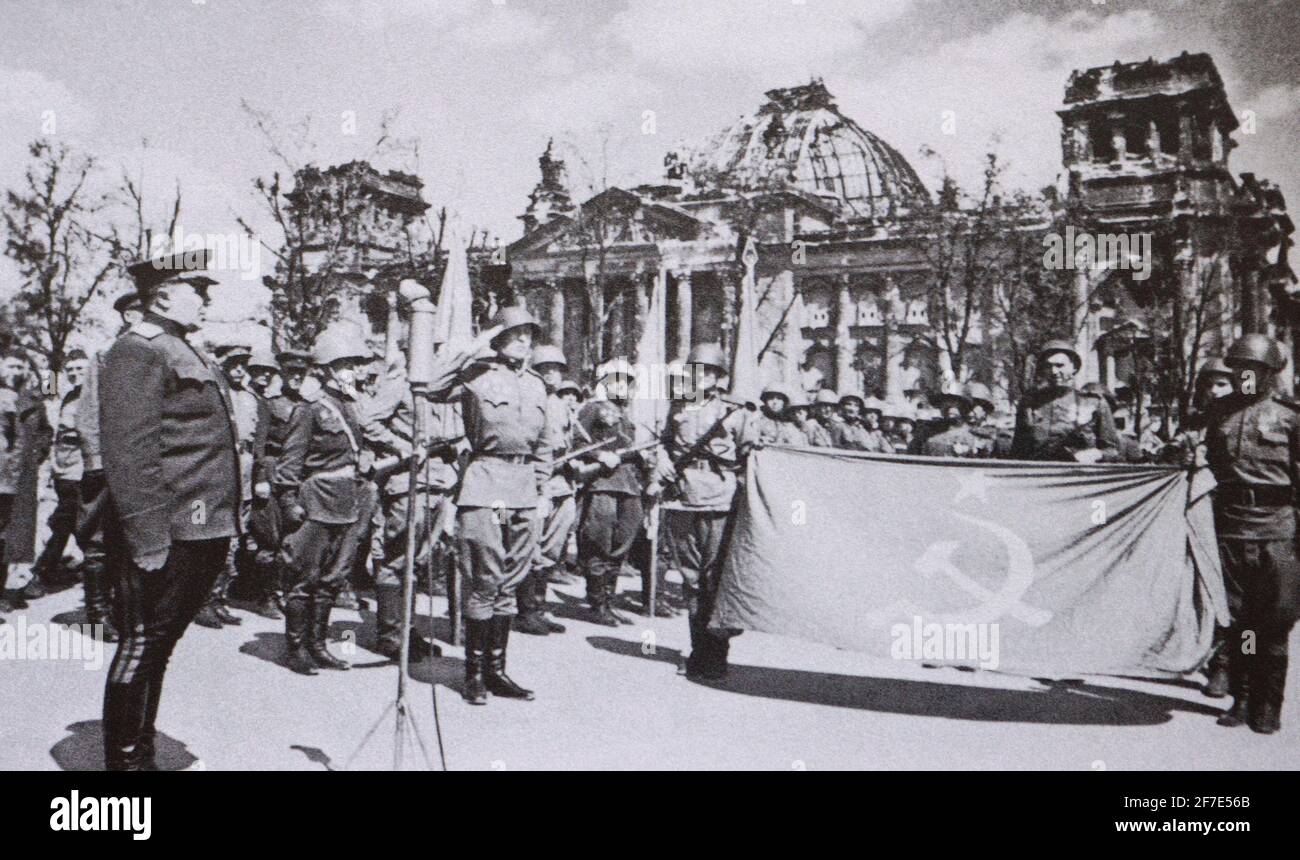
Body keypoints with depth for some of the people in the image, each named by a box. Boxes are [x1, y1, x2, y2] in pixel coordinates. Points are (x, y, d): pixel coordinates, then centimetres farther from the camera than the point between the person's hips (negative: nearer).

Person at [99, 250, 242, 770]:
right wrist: (148, 542, -23)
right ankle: (126, 761, 9)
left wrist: (225, 526, 22)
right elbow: (128, 455, -20)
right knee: (143, 644, -1)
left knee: (157, 647, 17)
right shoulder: (138, 351, -12)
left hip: (202, 532, 10)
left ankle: (141, 755, 29)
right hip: (167, 535, -10)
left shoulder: (188, 352, 19)